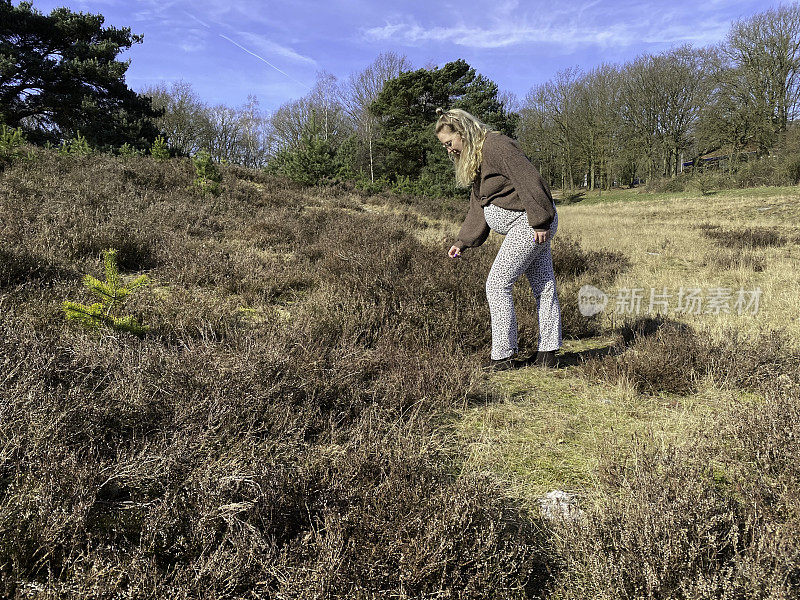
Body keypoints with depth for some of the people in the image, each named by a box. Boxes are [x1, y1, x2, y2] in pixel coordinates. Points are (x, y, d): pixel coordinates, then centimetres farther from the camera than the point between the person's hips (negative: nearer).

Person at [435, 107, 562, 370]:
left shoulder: (496, 146, -16)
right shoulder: (473, 159, 16)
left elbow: (529, 180, -22)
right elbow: (477, 205, 16)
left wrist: (540, 222, -23)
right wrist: (462, 242, 8)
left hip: (527, 223, -10)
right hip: (525, 225, 10)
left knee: (497, 285, -8)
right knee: (544, 286, 11)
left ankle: (504, 356, -1)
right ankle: (548, 352, 17)